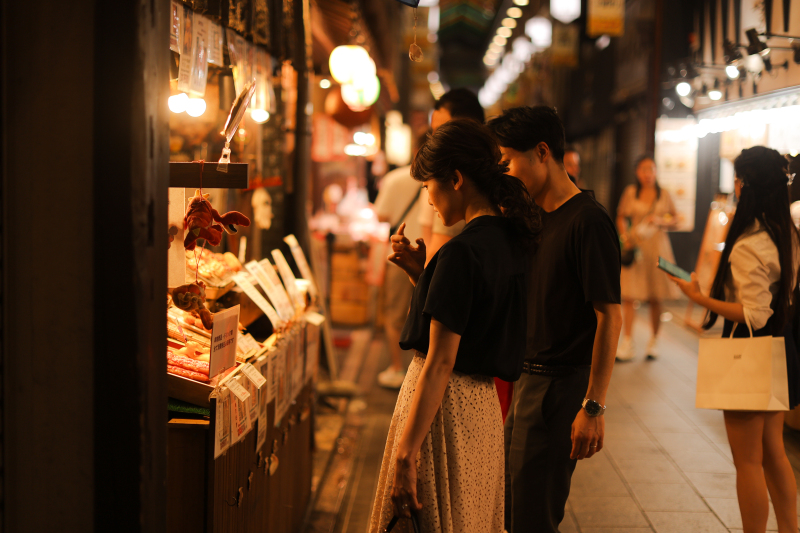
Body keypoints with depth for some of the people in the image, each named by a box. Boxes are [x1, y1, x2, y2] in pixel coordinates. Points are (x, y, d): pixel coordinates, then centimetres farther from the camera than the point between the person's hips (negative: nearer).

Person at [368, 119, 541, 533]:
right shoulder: (511, 239, 8)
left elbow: (440, 362, -23)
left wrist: (405, 453, -22)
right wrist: (422, 274, 9)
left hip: (445, 402, -9)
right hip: (484, 402, 9)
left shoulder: (462, 251, -20)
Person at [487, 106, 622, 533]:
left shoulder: (588, 221, -16)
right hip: (529, 380, 9)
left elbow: (609, 317, -19)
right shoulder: (535, 219, 12)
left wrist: (593, 407, -23)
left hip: (562, 387, -9)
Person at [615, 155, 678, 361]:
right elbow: (621, 217, 8)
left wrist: (660, 221, -9)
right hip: (635, 245, -1)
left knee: (655, 298, 4)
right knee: (628, 295, -7)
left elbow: (674, 219, 11)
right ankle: (627, 343, -3)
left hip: (657, 246, 1)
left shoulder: (664, 195, 5)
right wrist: (625, 236, -7)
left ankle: (654, 341, 17)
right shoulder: (630, 192, 3)